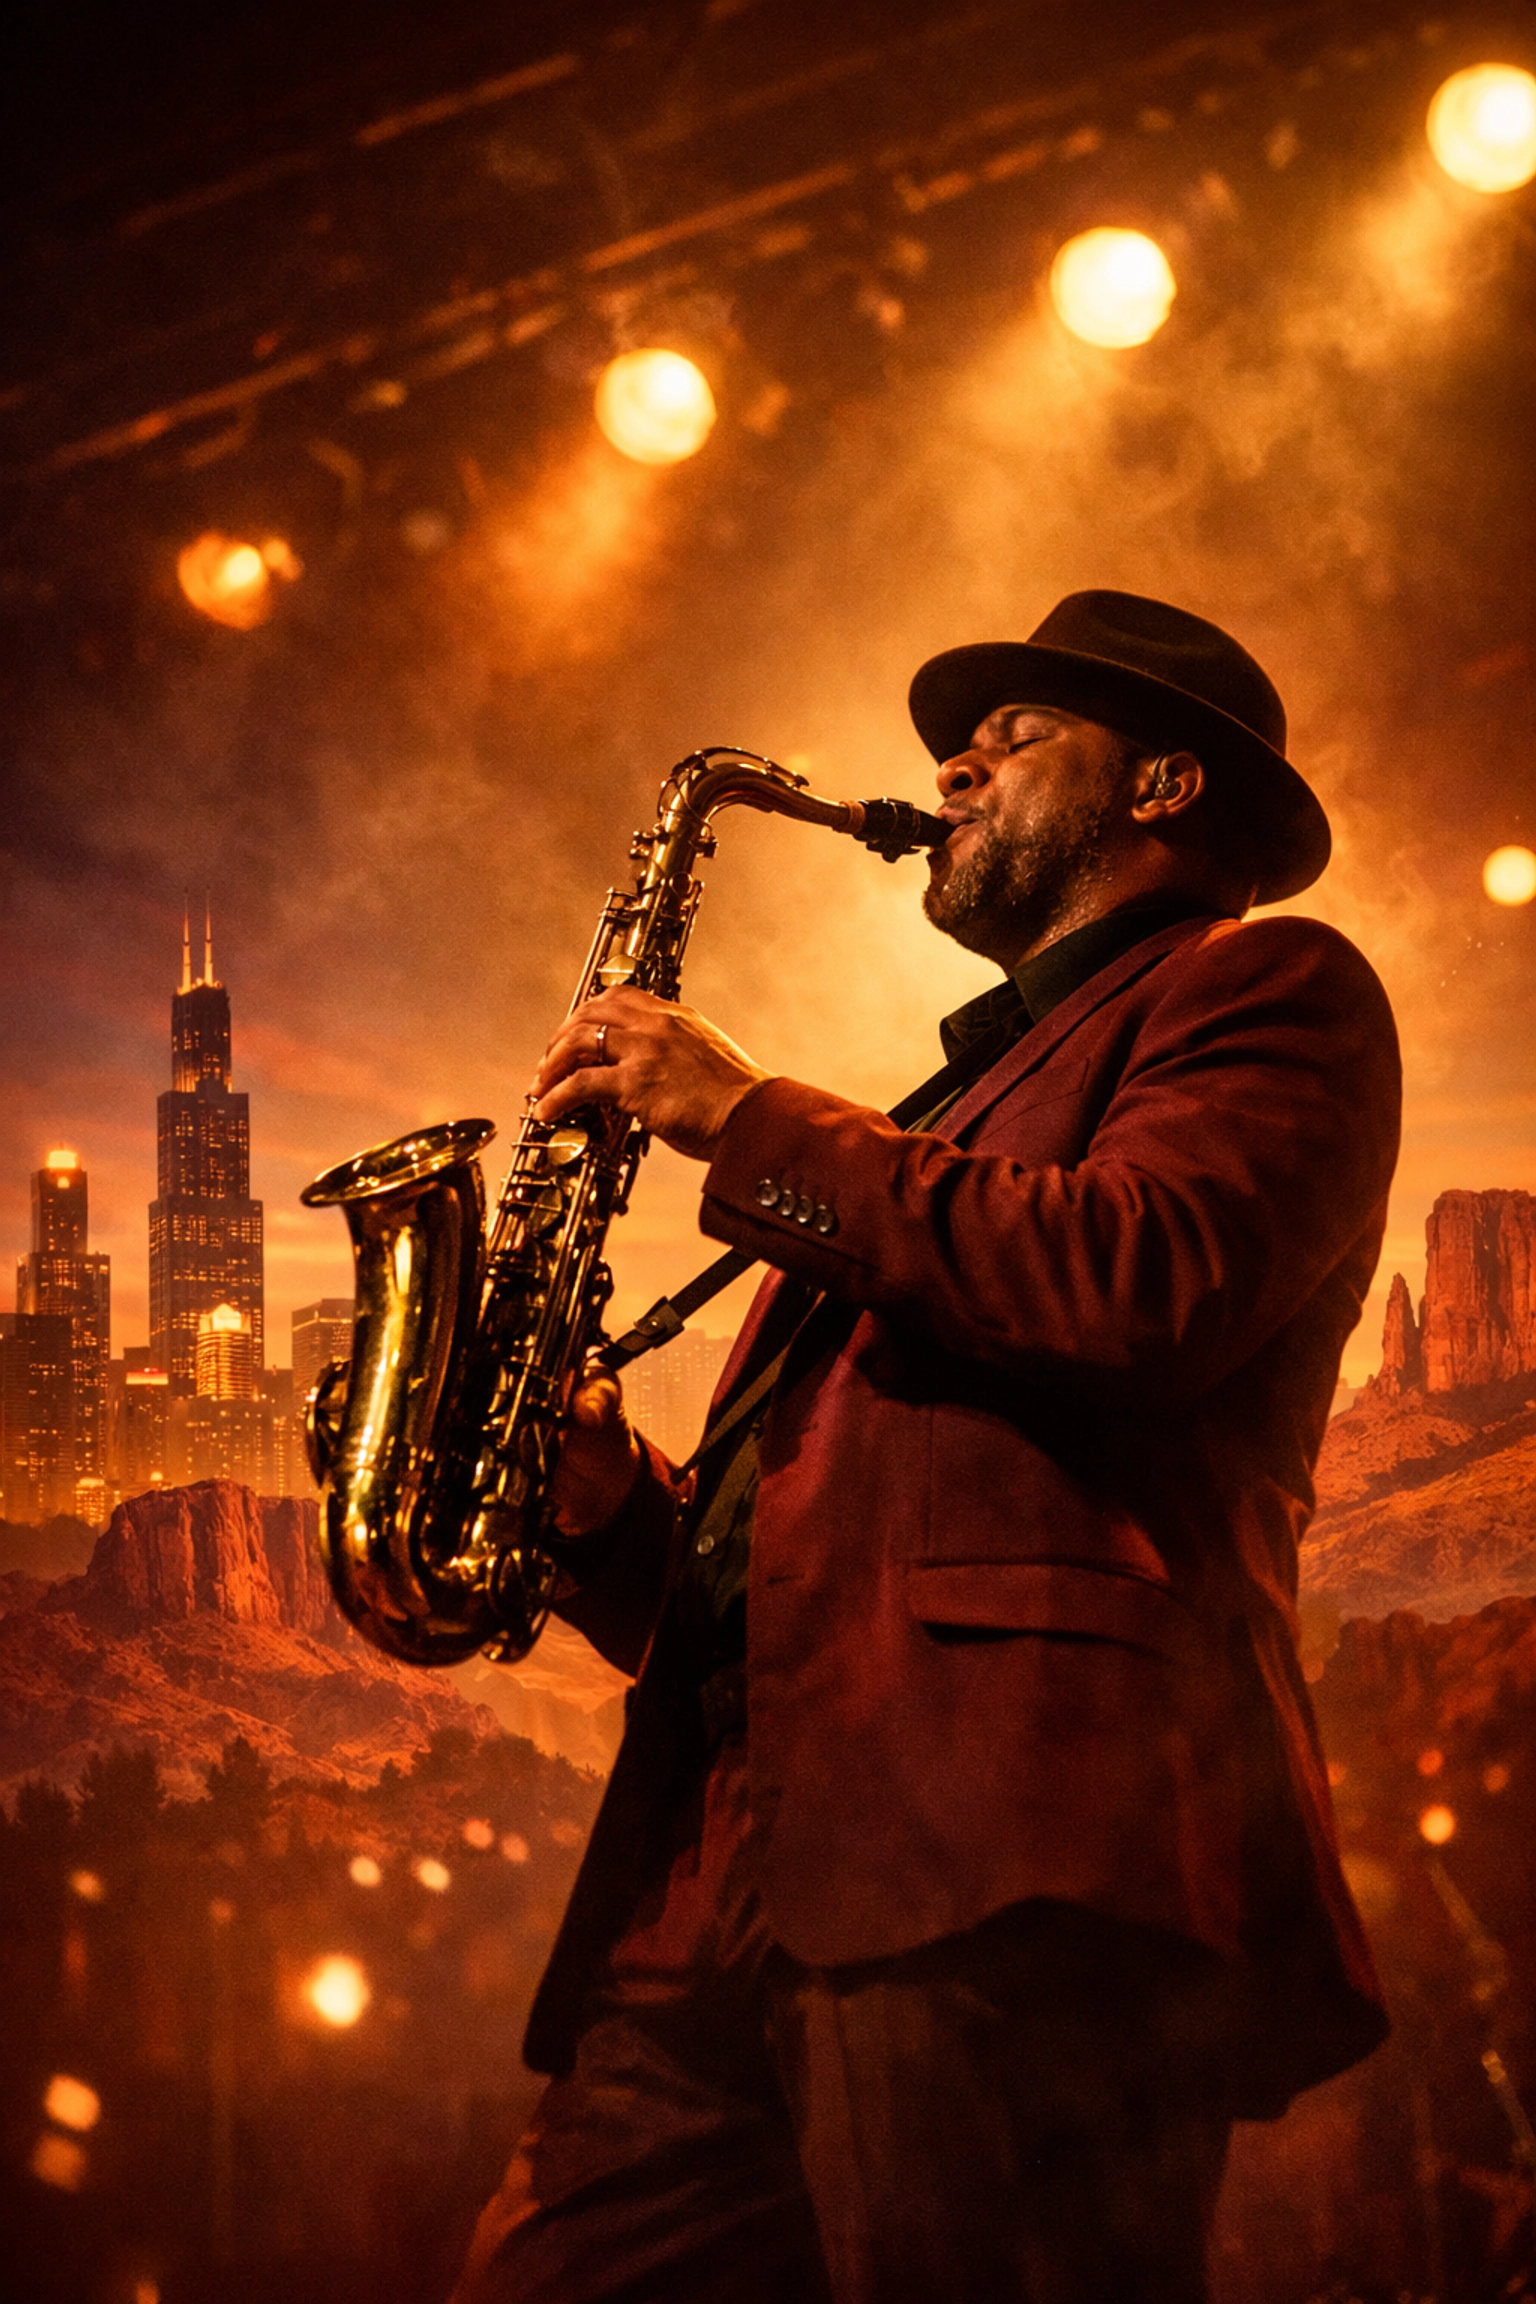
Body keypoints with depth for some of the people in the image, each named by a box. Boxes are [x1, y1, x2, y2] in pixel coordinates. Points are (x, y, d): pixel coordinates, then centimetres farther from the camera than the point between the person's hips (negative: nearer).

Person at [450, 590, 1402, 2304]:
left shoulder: (1268, 989, 10)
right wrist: (609, 1506, 10)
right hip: (735, 1881, 8)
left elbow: (1147, 1288, -13)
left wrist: (751, 1120, -2)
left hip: (1014, 1853, -8)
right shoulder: (971, 1092, 34)